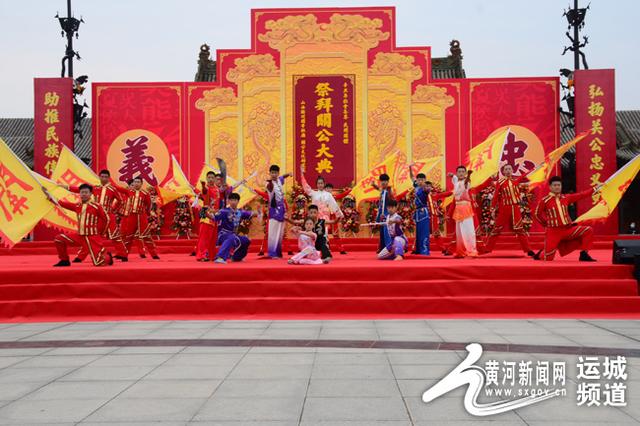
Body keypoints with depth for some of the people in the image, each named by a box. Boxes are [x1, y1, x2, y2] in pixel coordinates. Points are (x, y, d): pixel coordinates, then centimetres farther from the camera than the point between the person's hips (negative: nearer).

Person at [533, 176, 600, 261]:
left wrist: (594, 189, 7)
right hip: (553, 231, -4)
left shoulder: (566, 197, 7)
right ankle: (541, 254, 32)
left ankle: (584, 254, -3)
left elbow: (581, 195, 9)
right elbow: (537, 214, 5)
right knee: (548, 258, -6)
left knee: (588, 230, -13)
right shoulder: (544, 201, -6)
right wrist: (546, 223, 5)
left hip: (568, 228, 4)